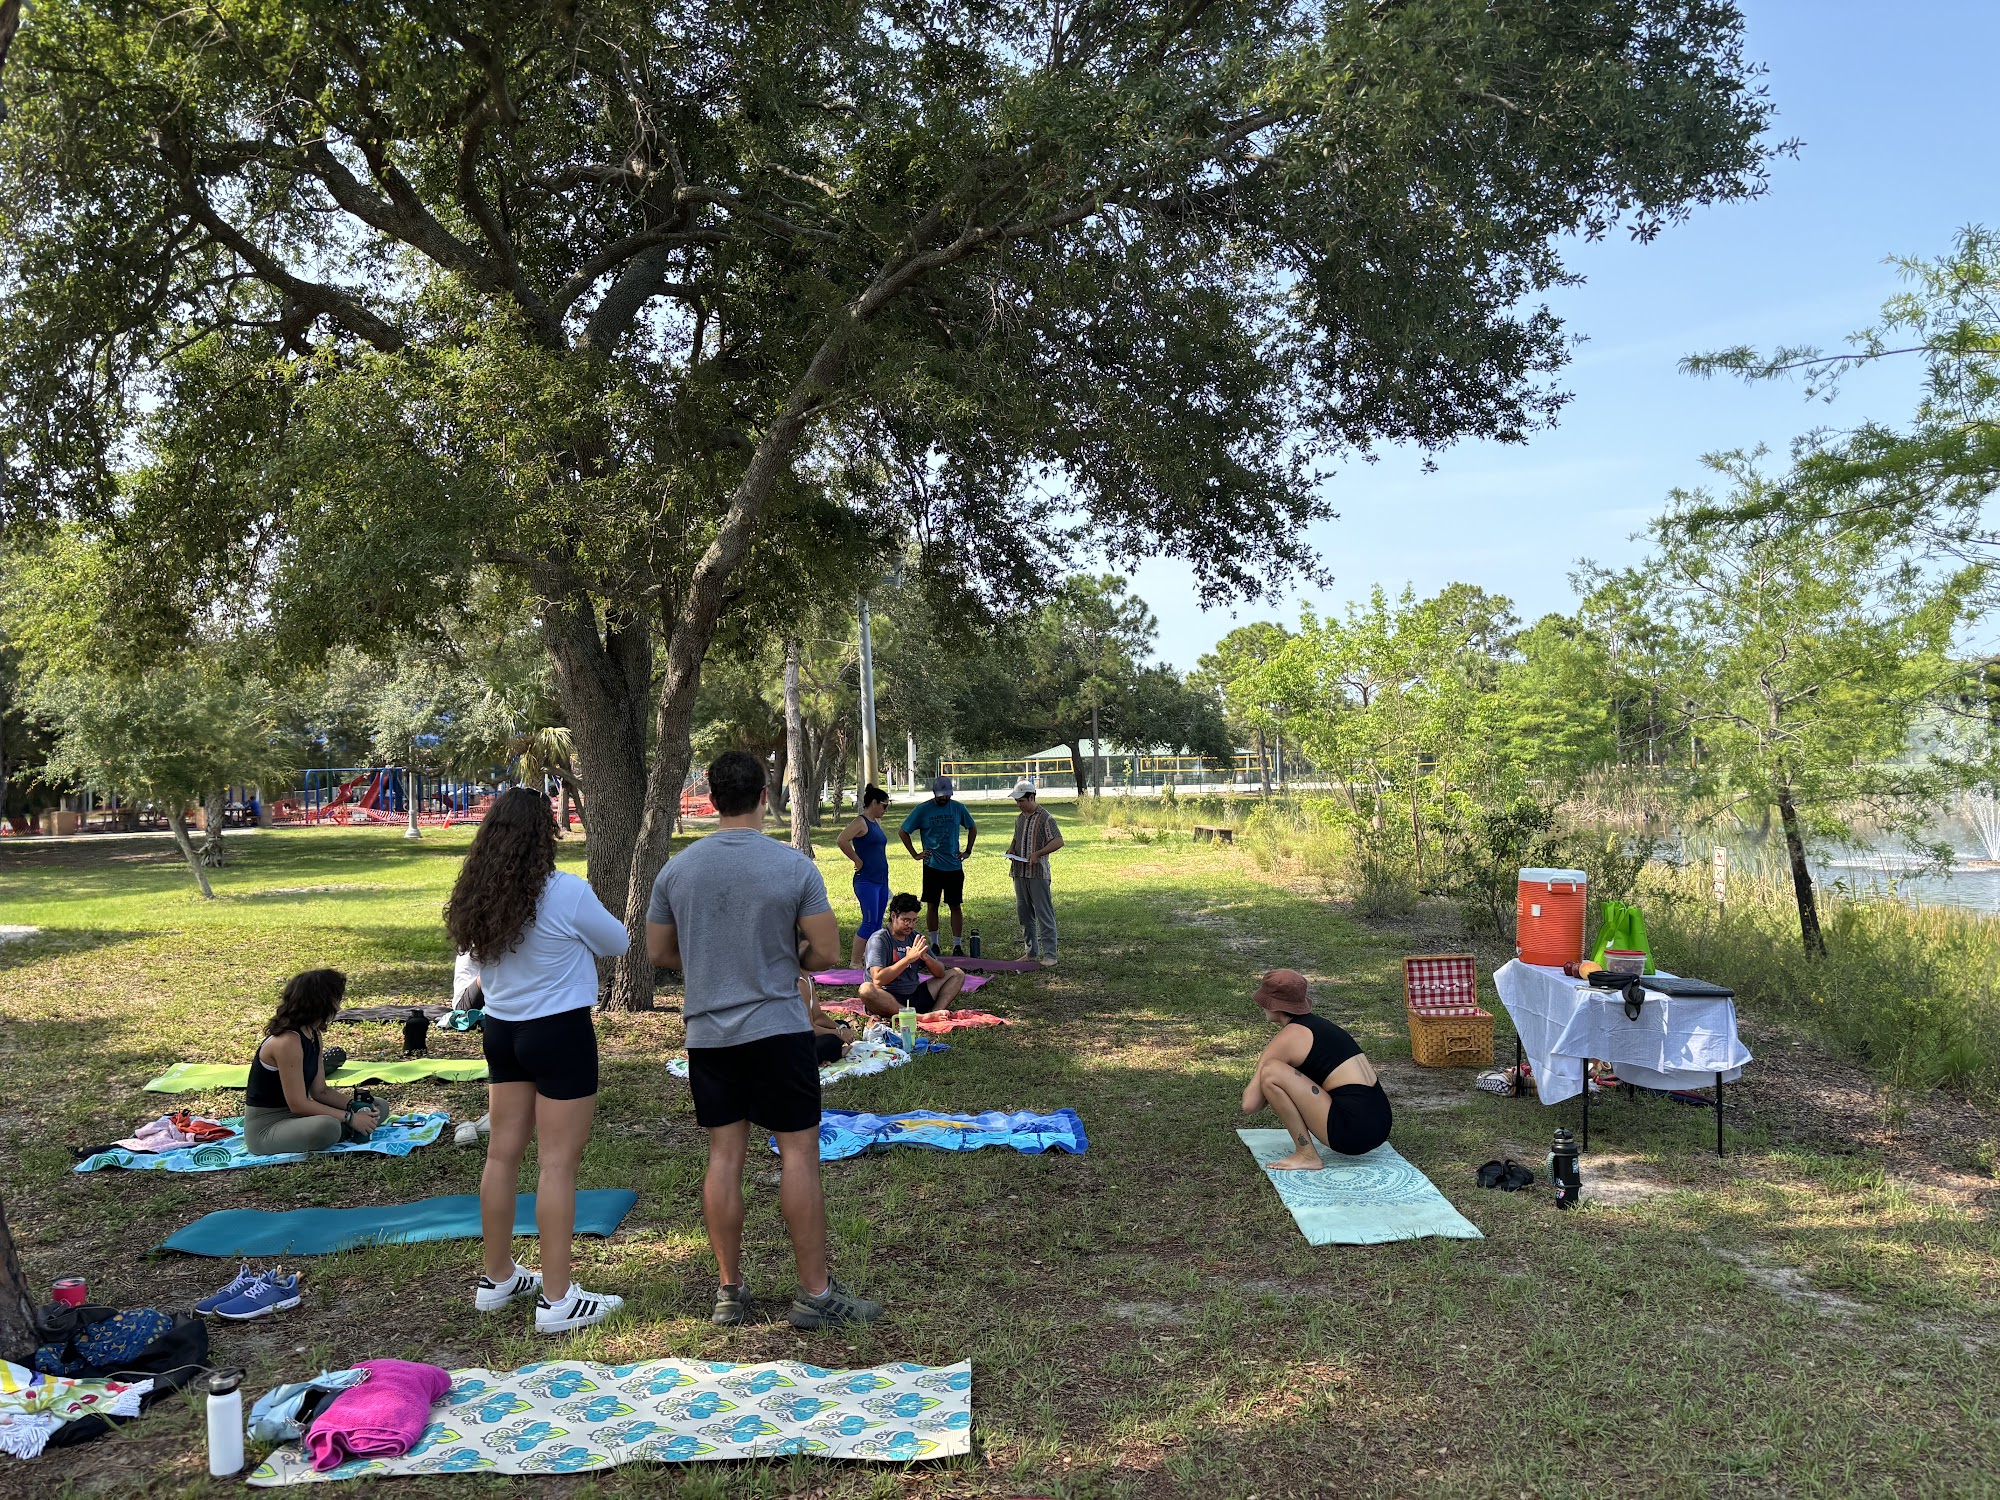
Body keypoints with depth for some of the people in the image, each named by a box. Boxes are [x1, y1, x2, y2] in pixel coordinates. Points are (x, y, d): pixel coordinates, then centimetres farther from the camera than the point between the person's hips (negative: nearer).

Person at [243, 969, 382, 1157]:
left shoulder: (313, 1036, 6)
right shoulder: (287, 1041, -23)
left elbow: (320, 1091, 8)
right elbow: (298, 1104, -24)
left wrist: (355, 1104, -8)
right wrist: (350, 1118, -22)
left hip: (294, 1117, 9)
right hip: (265, 1129, -9)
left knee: (379, 1107, 7)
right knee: (327, 1127, -40)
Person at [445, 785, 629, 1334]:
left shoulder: (478, 898, -1)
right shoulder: (566, 893, -19)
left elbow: (481, 973, 10)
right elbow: (616, 943, -3)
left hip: (501, 1031, 7)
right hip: (560, 1034, -7)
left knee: (503, 1153, 15)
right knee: (557, 1164, 0)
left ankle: (498, 1278, 28)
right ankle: (558, 1299, 7)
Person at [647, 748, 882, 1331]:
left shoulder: (677, 869, 0)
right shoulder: (794, 866, -10)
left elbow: (658, 952, 9)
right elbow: (827, 952, -8)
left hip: (708, 1035, 4)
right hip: (779, 1029, -3)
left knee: (724, 1157, 9)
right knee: (799, 1153, 3)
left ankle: (729, 1291, 18)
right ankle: (815, 1293, 9)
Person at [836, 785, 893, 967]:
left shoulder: (877, 823, 15)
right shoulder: (861, 822, -12)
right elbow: (841, 840, -27)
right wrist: (858, 860, -18)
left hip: (881, 879, 9)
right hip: (866, 880, -9)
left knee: (878, 923, 9)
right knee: (870, 922, -10)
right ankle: (854, 961, -4)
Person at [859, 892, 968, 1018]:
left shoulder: (915, 938, 11)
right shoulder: (879, 940, -8)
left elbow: (940, 973, 9)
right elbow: (878, 980, -22)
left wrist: (925, 957, -13)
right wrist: (908, 958, -24)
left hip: (915, 995, 6)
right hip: (887, 1000, -6)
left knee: (957, 974, 3)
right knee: (866, 990, -38)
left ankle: (936, 1013, -25)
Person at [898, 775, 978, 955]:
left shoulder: (958, 808, 3)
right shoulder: (922, 810, -3)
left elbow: (972, 827, 19)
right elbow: (904, 832, 5)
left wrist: (968, 851, 11)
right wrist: (914, 854, 1)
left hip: (954, 866, 1)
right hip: (932, 866, -1)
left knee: (956, 906, 0)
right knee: (932, 905, 6)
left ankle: (957, 946, 2)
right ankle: (934, 944, 16)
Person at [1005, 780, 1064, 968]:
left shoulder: (1045, 818, -8)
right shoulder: (1019, 818, 14)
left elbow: (1058, 841, -13)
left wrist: (1037, 854, -19)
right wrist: (1011, 851, 6)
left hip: (1038, 872, -7)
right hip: (1019, 872, 8)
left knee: (1044, 914, -6)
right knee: (1024, 913, 11)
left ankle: (1049, 954, -4)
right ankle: (1032, 952, 20)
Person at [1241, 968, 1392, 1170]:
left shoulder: (1287, 1038, -6)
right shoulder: (1320, 1024, 17)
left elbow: (1249, 1105, -8)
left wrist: (1268, 1092, 14)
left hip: (1354, 1130, -9)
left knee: (1271, 1073, -11)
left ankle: (1307, 1156, -4)